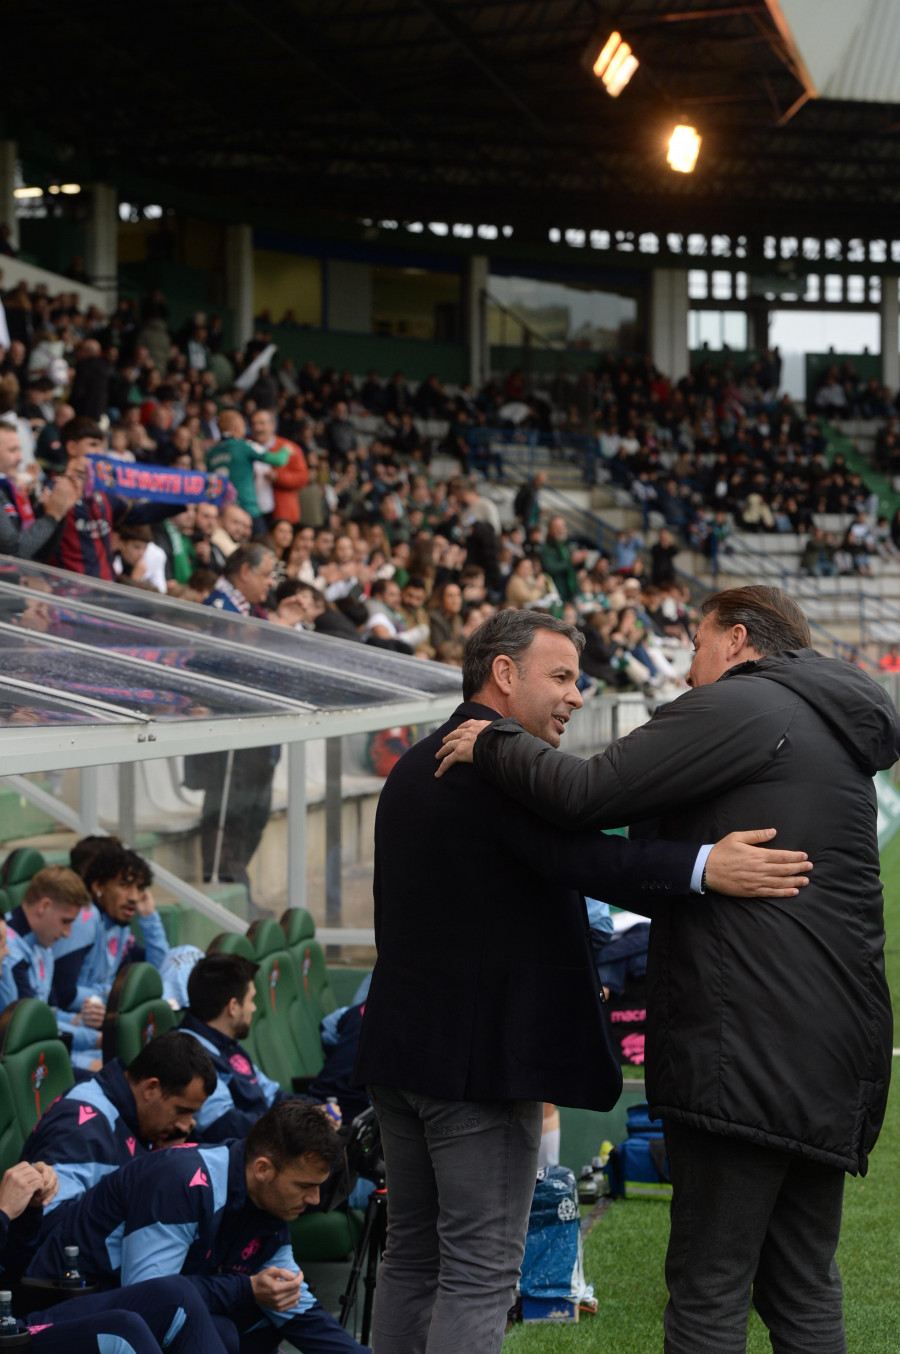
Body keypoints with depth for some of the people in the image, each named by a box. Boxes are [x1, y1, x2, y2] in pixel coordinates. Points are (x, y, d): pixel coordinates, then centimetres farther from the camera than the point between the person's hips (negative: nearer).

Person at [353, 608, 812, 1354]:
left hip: (404, 1043, 10)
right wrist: (702, 867, -41)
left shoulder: (415, 766, 18)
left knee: (412, 1256, 16)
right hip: (480, 1054, -10)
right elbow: (569, 855, -32)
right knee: (481, 1272, -6)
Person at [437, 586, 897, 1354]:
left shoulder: (736, 707, -7)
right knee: (803, 1288, 14)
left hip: (745, 1045, -9)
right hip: (835, 1055, 9)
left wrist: (492, 743, -1)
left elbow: (586, 795, -15)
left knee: (709, 1291, -5)